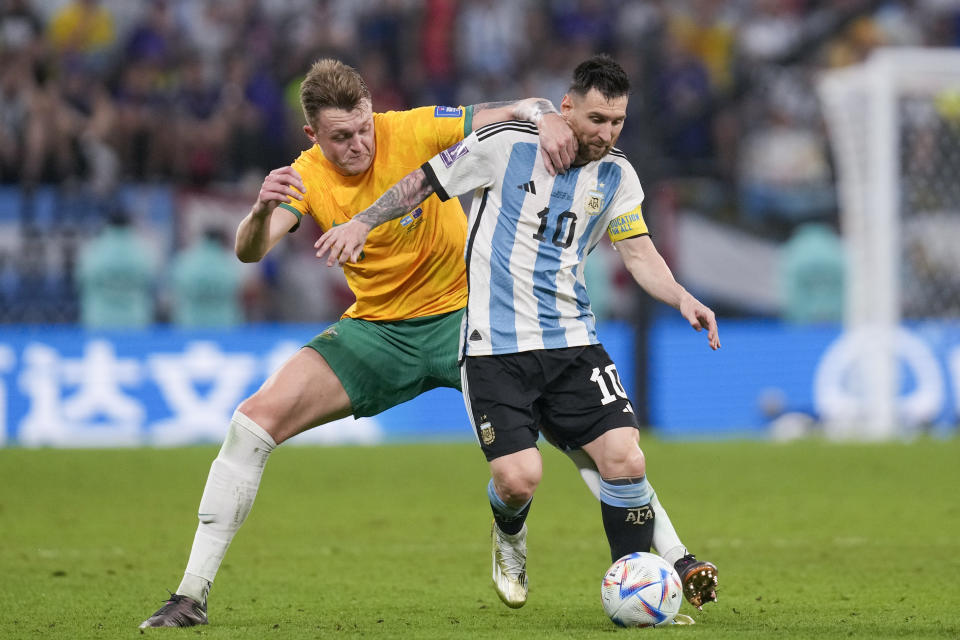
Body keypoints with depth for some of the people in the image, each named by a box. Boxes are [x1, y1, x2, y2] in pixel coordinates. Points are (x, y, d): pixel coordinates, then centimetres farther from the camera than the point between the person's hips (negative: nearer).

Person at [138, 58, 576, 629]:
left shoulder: (414, 132, -15)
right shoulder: (307, 177, -8)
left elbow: (522, 110, -12)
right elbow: (249, 251, -21)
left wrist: (547, 117, -37)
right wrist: (262, 211, -44)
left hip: (460, 315, -2)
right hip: (375, 329, 2)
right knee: (258, 418, -14)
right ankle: (194, 593, -8)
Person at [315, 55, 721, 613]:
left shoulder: (617, 175, 7)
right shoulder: (506, 146, -6)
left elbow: (639, 253, 6)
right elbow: (425, 181, 4)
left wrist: (681, 298, -12)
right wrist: (363, 221, -4)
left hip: (572, 341, 4)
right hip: (496, 346, -4)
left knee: (625, 459, -14)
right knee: (518, 479, -15)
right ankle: (509, 536, 24)